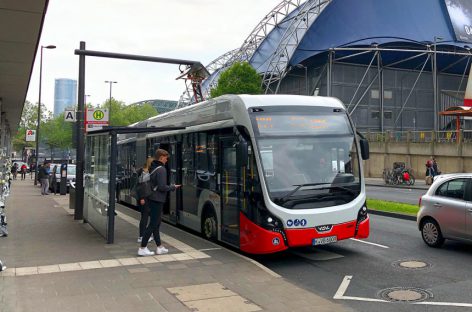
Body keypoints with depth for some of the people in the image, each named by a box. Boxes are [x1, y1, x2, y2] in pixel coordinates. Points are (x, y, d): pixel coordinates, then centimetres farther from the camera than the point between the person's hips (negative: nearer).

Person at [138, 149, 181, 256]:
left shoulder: (153, 168, 11)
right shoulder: (161, 169, -16)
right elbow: (162, 187, -21)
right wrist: (173, 187, -5)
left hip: (152, 199, 9)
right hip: (158, 200, -9)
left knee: (156, 223, 14)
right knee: (153, 224, -3)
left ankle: (159, 247, 23)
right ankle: (142, 248, 0)